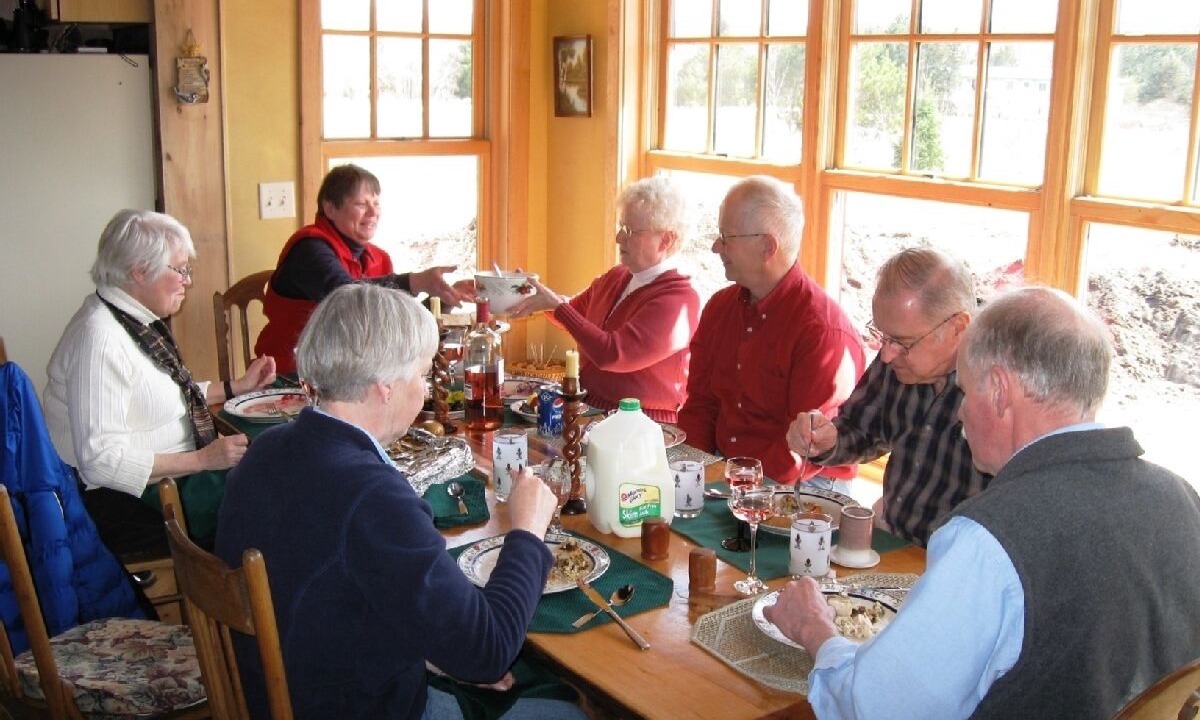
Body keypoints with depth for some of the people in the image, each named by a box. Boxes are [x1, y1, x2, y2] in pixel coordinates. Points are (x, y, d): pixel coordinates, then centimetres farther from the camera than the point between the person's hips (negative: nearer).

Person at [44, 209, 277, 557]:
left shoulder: (139, 320, 8)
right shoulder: (100, 337, -21)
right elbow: (100, 460, -25)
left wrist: (236, 387, 17)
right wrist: (202, 459, -24)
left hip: (167, 477, 10)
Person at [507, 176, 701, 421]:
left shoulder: (678, 300, -17)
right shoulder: (615, 278, 9)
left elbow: (611, 354, -24)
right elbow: (576, 313, 28)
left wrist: (557, 306, -16)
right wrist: (543, 297, 8)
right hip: (590, 409, 7)